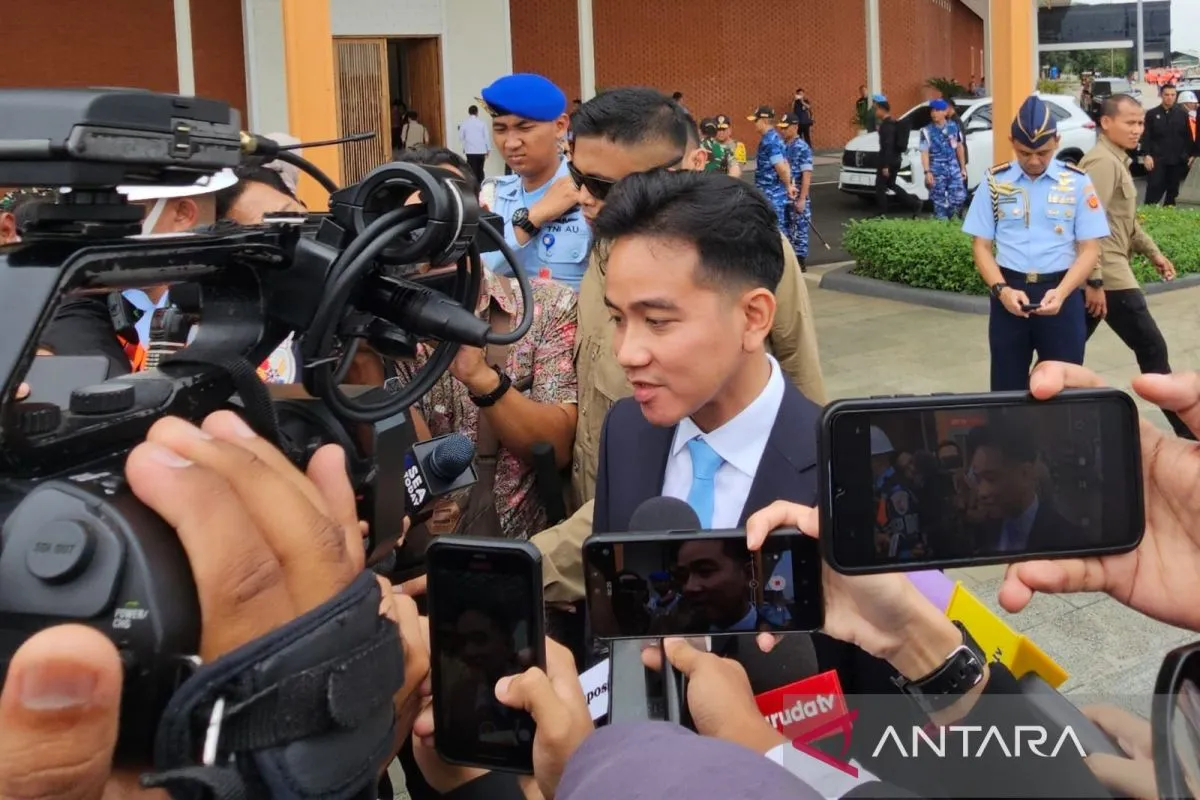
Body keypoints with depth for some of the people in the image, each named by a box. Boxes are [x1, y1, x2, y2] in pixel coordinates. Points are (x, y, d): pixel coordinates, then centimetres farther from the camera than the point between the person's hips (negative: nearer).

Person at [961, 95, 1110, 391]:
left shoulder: (1077, 183, -1)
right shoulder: (995, 182, 2)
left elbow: (1090, 249, -2)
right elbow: (982, 246, 3)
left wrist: (1061, 292, -18)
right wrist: (1002, 290, -14)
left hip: (1060, 293, -1)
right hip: (1009, 293, 1)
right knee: (1008, 389, 7)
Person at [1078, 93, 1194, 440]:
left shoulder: (1116, 160, 16)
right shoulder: (1103, 162, -17)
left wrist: (1153, 252, 22)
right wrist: (1094, 281, -25)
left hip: (1101, 274, 10)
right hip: (1107, 275, -10)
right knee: (1152, 349, -3)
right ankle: (1187, 429, 5)